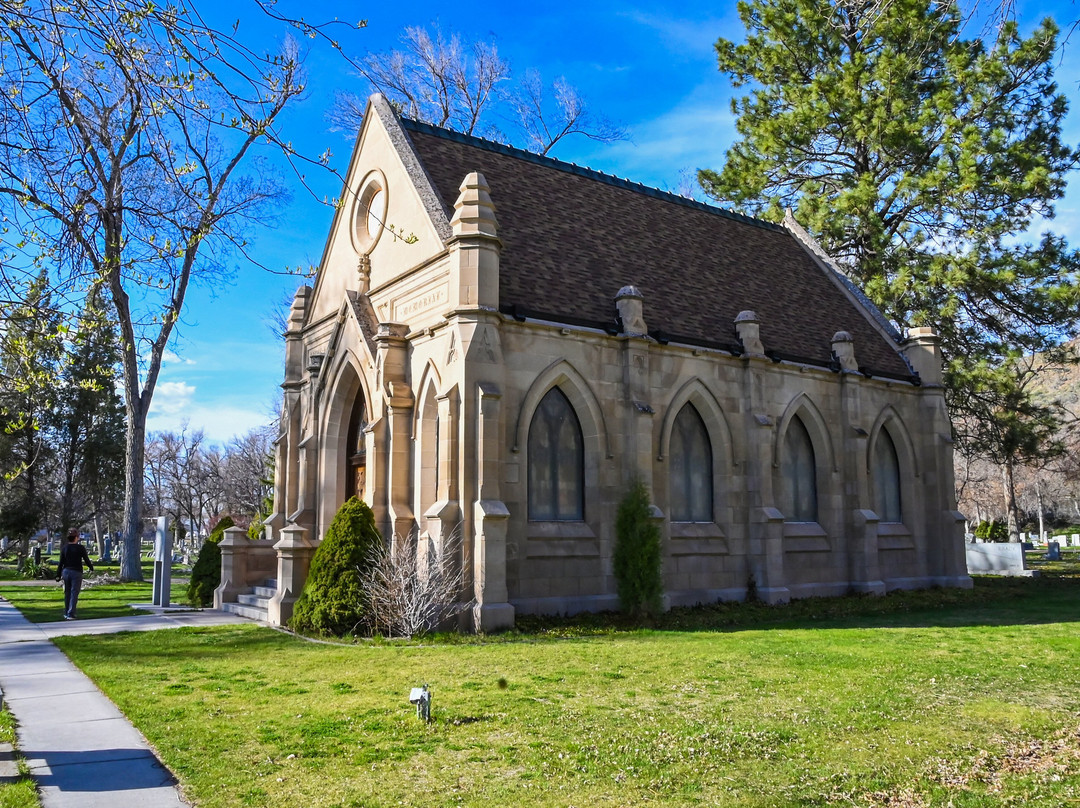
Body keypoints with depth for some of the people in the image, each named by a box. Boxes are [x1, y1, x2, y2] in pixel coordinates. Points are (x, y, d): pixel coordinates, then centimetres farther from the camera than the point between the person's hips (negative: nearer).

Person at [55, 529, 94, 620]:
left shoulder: (64, 548, 3)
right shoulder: (80, 548, -8)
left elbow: (61, 562, 3)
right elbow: (86, 560, -2)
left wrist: (58, 575, 8)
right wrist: (91, 568, 16)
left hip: (66, 571, 4)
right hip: (76, 572, -4)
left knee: (67, 593, 15)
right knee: (74, 594, -2)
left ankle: (66, 613, 23)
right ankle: (70, 614, -6)